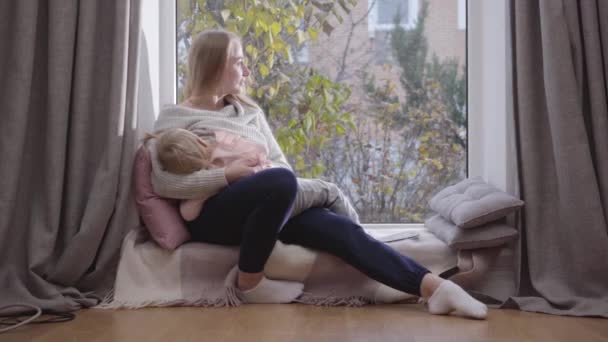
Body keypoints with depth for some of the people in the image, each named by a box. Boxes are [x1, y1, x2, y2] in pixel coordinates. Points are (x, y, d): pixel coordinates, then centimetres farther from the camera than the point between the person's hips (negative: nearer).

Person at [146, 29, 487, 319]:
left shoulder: (249, 110, 21)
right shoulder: (175, 117, 4)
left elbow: (280, 161, 19)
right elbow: (164, 182, -8)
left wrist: (272, 176, -6)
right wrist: (227, 175, -18)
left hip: (267, 204, 5)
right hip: (213, 213, -5)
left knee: (340, 227, -21)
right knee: (280, 181, -36)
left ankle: (434, 287, -32)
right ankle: (249, 280, -19)